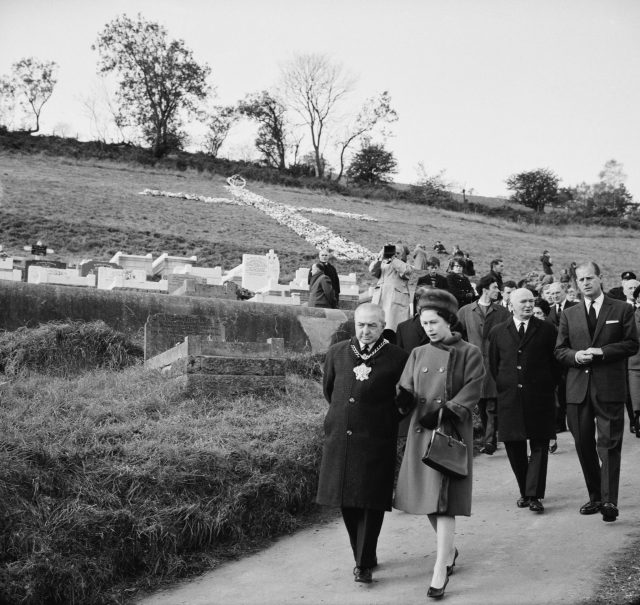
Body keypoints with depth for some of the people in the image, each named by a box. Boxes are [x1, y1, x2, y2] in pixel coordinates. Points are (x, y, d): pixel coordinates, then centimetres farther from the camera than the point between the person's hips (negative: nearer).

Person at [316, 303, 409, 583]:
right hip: (339, 439, 4)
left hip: (376, 442, -4)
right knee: (347, 501, 11)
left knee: (372, 502, -2)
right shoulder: (337, 352, 5)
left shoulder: (397, 358, -7)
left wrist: (388, 421, 6)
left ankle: (364, 564, 9)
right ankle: (363, 554, 28)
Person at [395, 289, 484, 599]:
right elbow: (406, 390, 6)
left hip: (452, 433, -5)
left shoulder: (469, 353, -2)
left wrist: (444, 411, -21)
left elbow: (471, 391, -10)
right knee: (427, 499, 10)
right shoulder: (418, 354, 11)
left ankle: (440, 571, -5)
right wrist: (404, 396, -17)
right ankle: (448, 549, 35)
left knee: (444, 502, -9)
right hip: (421, 432, 5)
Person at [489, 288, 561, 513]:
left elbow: (556, 362, 8)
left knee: (539, 446, -2)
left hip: (539, 397, -1)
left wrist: (548, 387, 5)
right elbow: (493, 365, 15)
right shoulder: (498, 332, 8)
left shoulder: (547, 329, 4)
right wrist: (503, 386, 10)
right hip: (509, 399, 2)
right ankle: (524, 491, 19)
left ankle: (534, 496, 0)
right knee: (513, 446, 5)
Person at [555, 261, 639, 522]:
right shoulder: (569, 315, 13)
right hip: (578, 389, 4)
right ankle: (595, 497, 21)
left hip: (610, 387, -3)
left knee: (609, 444, -8)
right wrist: (576, 356, -10)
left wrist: (602, 351, -13)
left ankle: (609, 501, -7)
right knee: (584, 445, 8)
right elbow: (559, 350, 11)